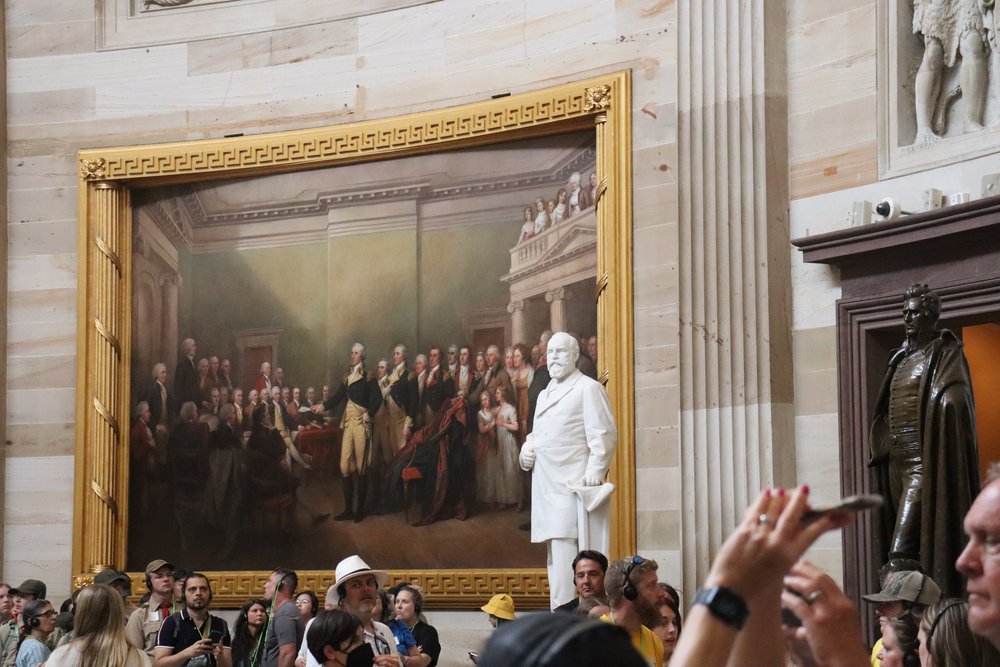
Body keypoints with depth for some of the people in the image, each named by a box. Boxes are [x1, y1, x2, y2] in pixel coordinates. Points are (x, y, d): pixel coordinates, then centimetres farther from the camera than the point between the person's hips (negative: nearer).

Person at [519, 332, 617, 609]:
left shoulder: (588, 388, -2)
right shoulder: (545, 394, 23)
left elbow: (604, 434, -10)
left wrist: (595, 471, -21)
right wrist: (526, 450, 9)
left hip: (574, 486, -8)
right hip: (547, 488, 8)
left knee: (565, 557, -15)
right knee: (556, 558, 11)